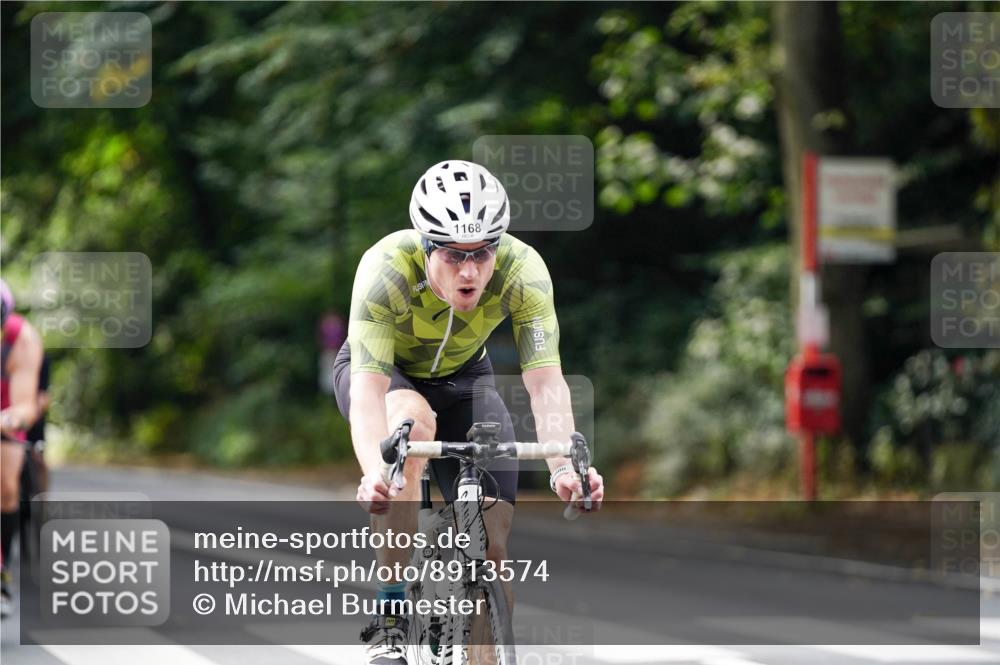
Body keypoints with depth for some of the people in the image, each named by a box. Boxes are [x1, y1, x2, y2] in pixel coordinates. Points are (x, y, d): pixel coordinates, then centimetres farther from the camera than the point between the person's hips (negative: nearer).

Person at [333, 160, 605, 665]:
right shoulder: (387, 268, -37)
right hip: (379, 369, -3)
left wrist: (565, 466, -54)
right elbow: (369, 388, -44)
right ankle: (389, 618, -31)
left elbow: (546, 381, -36)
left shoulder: (522, 270, -31)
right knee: (414, 421, -38)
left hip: (462, 376, 3)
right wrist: (374, 471, -62)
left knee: (492, 546, -13)